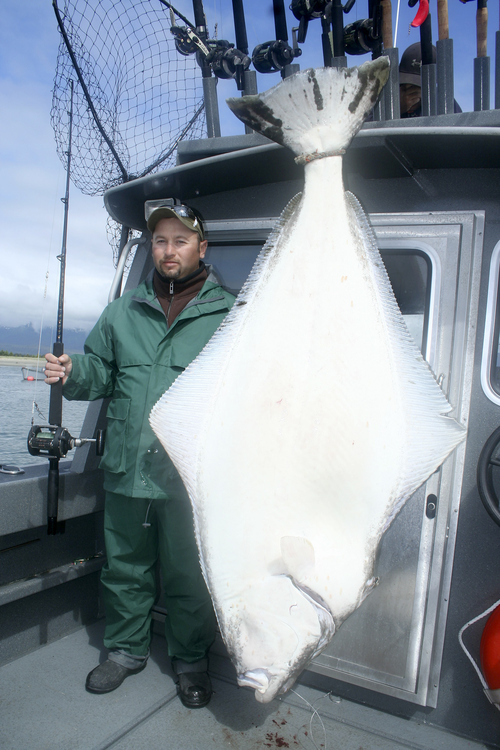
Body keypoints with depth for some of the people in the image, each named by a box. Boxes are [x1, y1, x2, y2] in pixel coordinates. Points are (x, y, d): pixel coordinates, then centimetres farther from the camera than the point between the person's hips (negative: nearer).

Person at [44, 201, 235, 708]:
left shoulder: (229, 315, 0)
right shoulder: (123, 312, 11)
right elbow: (101, 372, 16)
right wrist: (72, 374, -5)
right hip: (126, 470, 4)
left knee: (189, 576, 11)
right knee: (124, 567, 20)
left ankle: (190, 660, 35)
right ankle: (126, 648, 44)